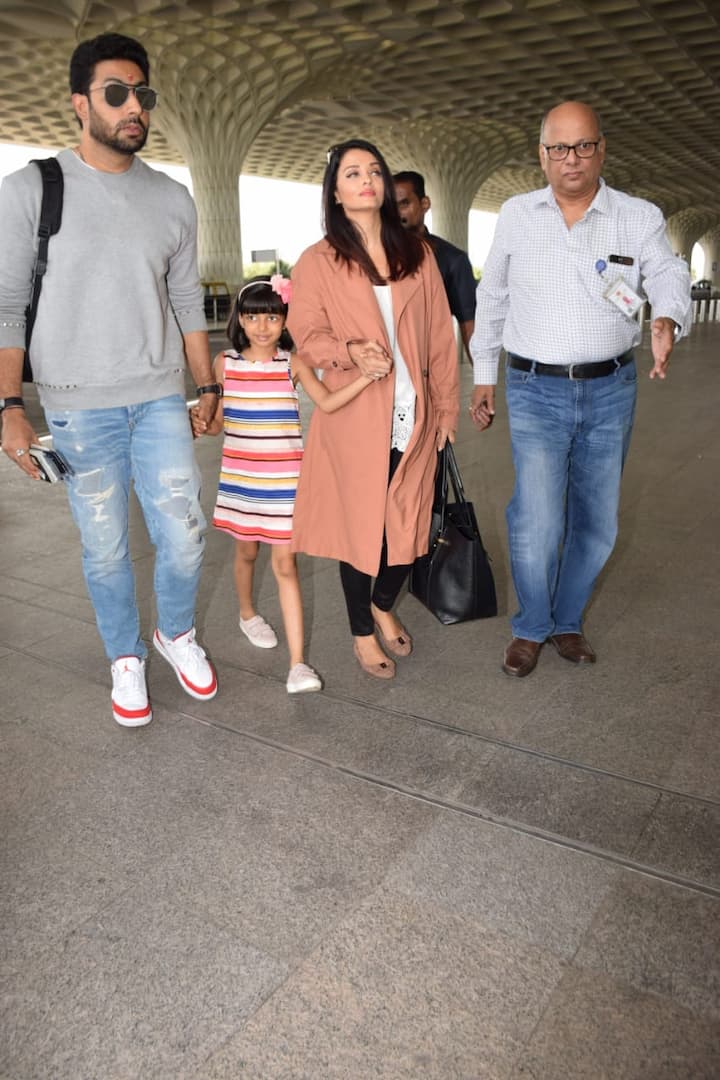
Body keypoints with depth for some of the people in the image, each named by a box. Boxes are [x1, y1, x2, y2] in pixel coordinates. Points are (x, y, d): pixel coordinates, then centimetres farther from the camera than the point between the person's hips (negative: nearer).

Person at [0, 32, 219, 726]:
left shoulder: (173, 200, 8)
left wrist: (206, 386, 12)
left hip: (161, 400, 3)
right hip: (79, 407, -2)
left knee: (183, 536, 3)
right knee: (105, 549, 5)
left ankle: (177, 634, 31)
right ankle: (125, 657, 28)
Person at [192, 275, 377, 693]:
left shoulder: (293, 363, -4)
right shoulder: (225, 363, 2)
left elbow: (327, 401, -18)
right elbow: (219, 420, 7)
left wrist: (367, 376, -31)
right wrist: (203, 425, -15)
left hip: (283, 477, -2)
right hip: (239, 474, 2)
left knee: (285, 565, -3)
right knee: (247, 551, 20)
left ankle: (298, 663, -2)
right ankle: (247, 613, 50)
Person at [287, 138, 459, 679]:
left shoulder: (418, 254, 9)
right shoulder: (317, 262, 1)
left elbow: (440, 334, 9)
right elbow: (307, 334, -2)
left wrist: (446, 406, 7)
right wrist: (351, 352, -22)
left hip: (413, 417, 3)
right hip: (354, 419, -3)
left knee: (408, 523, 10)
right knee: (359, 525, 6)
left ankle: (384, 605, 39)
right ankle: (363, 632, 27)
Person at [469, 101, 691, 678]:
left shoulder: (640, 218, 3)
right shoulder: (516, 215, 6)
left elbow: (670, 277, -7)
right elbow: (492, 298, 12)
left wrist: (667, 321, -31)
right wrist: (483, 376, 11)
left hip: (611, 391, 2)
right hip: (536, 391, -1)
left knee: (597, 523, 9)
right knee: (537, 524, -10)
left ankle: (567, 620, 30)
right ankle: (531, 627, 14)